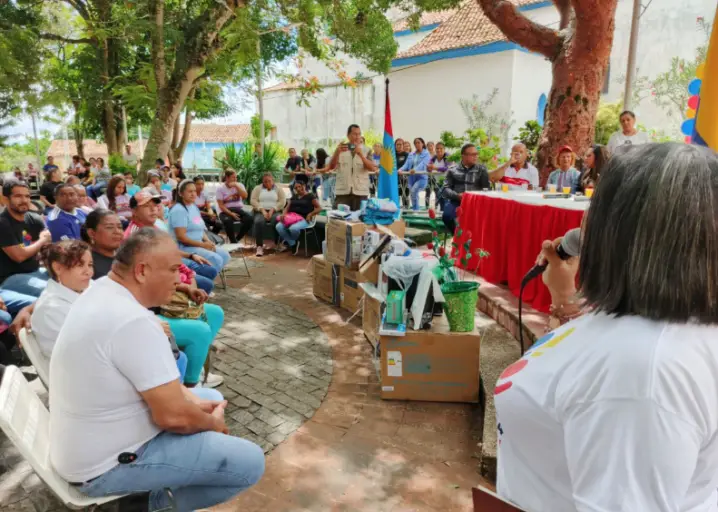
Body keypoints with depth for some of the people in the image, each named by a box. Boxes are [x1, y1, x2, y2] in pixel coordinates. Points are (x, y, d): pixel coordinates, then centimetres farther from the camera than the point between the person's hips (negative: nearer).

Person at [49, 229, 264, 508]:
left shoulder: (102, 290, 0)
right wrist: (214, 424, -7)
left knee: (212, 398, 21)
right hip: (106, 464, -9)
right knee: (250, 462, -11)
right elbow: (174, 416, -27)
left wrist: (192, 399, 2)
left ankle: (167, 488, 22)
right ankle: (167, 502, 10)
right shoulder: (133, 321, -30)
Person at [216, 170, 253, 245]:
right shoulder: (220, 188, 0)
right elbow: (221, 205, -7)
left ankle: (237, 239, -11)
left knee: (249, 218, -29)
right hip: (226, 211, -3)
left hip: (238, 209, 3)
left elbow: (245, 196, -9)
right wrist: (231, 213, -20)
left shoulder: (239, 185, 9)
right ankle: (234, 242, -17)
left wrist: (236, 186, -15)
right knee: (228, 221, -38)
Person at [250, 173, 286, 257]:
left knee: (276, 222, -36)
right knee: (258, 222, -34)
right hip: (260, 211, 1)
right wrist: (262, 210, -12)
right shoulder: (257, 188, 15)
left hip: (275, 211, 0)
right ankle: (259, 246, -34)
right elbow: (253, 200, 2)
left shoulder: (278, 189, 14)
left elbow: (282, 201, 1)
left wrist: (272, 210, -13)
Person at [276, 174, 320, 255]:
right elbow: (287, 208, 19)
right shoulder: (294, 197, 24)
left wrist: (310, 214, -14)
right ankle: (293, 244, -8)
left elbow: (319, 208, 0)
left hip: (303, 219, -5)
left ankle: (288, 242, -3)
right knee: (279, 226, -26)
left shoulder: (310, 196, 7)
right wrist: (283, 214, -3)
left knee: (293, 228, -39)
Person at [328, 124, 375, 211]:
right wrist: (337, 152, -18)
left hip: (360, 191, 0)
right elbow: (331, 167, -2)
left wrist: (361, 154, -19)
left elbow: (372, 168, -6)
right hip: (342, 191, 0)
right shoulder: (340, 149, 8)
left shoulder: (366, 151, 7)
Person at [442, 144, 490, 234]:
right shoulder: (453, 170, 11)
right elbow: (446, 188, 5)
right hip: (456, 200, 0)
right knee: (446, 216, -29)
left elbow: (487, 188, 6)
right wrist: (457, 195, -14)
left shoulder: (481, 169, 14)